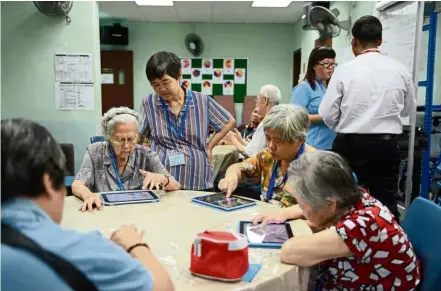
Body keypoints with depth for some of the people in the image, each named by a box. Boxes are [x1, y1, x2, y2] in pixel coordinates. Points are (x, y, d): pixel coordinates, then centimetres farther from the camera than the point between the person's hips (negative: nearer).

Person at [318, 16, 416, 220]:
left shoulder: (344, 71, -9)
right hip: (387, 144, 2)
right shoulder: (400, 70, 0)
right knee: (386, 203, 10)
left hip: (350, 144, -2)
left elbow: (327, 115, -7)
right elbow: (408, 109, 14)